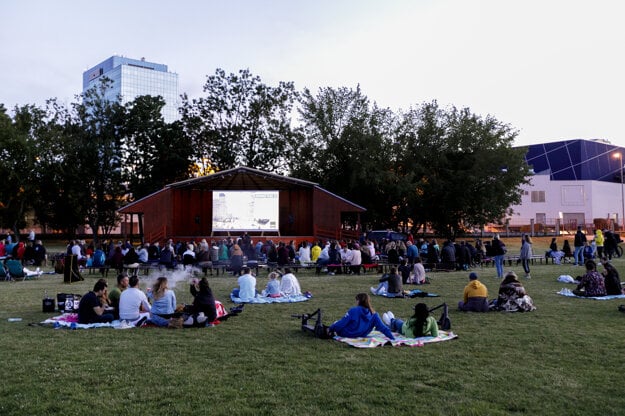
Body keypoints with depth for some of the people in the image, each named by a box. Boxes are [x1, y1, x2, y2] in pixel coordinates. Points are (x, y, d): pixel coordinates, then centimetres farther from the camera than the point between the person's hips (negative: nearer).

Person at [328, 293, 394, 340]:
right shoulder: (373, 314, -12)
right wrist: (393, 338, -11)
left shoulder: (353, 311, -23)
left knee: (337, 324, 25)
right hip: (361, 336, 5)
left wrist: (330, 329, -4)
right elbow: (383, 328, -16)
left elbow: (341, 323, -17)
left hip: (346, 334, -5)